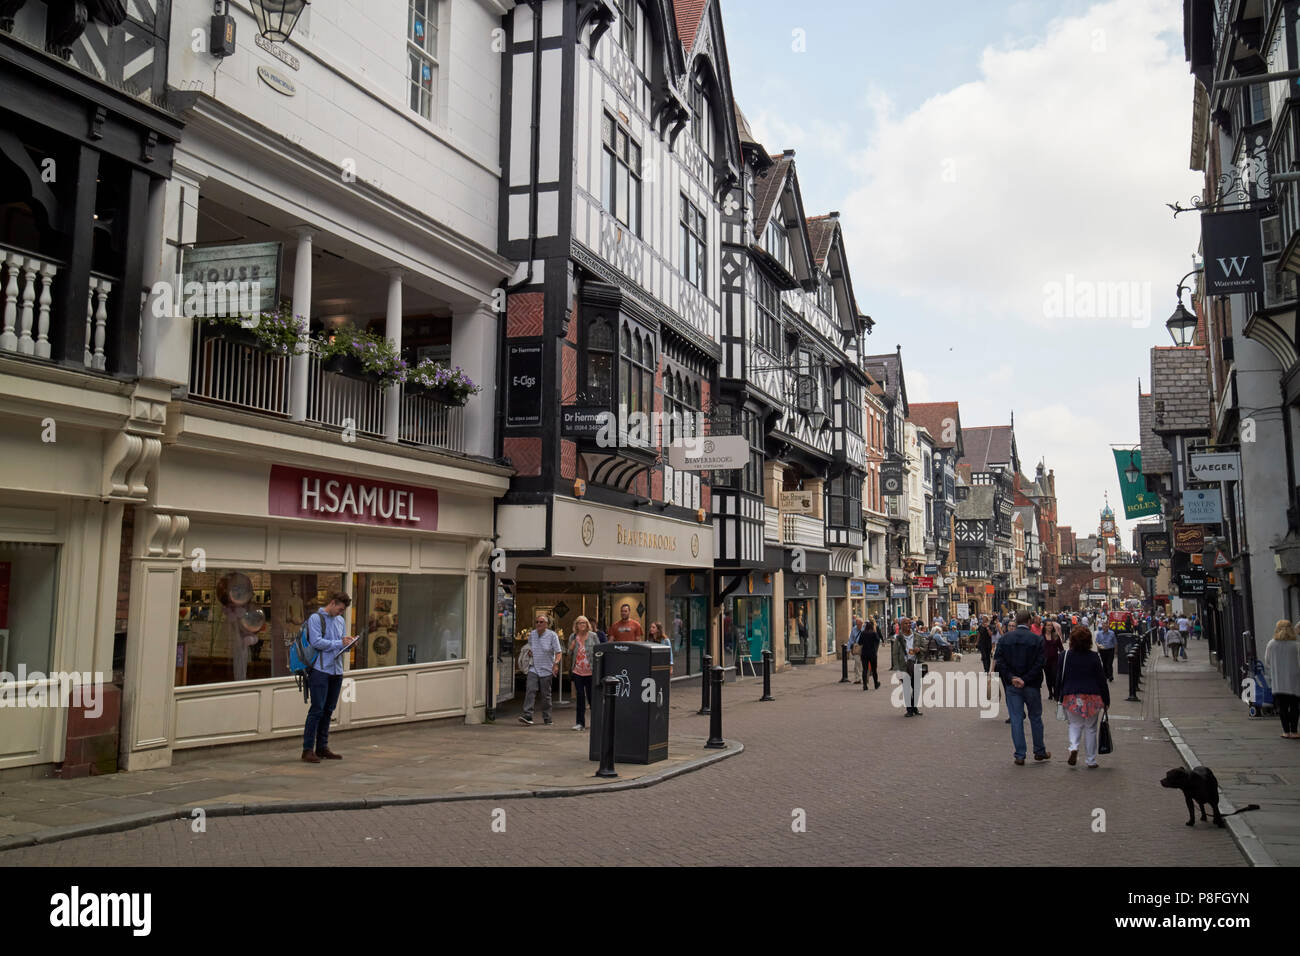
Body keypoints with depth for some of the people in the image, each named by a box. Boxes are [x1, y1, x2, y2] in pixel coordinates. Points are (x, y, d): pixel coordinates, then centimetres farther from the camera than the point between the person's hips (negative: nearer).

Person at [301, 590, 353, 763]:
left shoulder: (341, 621, 19)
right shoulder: (316, 618, -4)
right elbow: (316, 642, -15)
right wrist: (339, 643, -13)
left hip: (336, 671, 7)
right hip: (320, 671, -7)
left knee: (328, 710, 11)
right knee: (317, 710, -7)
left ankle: (322, 747, 18)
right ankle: (308, 749, -2)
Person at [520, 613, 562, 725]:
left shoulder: (552, 635, -3)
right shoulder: (532, 634, 8)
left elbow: (559, 652, -5)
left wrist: (556, 663, -20)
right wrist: (529, 653, 4)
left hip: (546, 670, -2)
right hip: (533, 668, 2)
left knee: (546, 695, 4)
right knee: (530, 691, -14)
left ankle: (547, 718, 15)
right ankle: (527, 715, -21)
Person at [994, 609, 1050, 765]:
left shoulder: (1004, 639, -1)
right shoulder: (1037, 639, -6)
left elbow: (999, 662, -7)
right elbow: (1040, 664, -12)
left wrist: (1011, 678, -11)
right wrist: (1025, 680, -12)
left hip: (1012, 686, 1)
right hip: (1032, 686, -1)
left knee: (1016, 719, 4)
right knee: (1035, 717, 15)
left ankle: (1020, 755, 5)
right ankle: (1039, 751, 26)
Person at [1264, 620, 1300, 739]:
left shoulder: (1271, 645, -2)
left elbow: (1267, 663, 6)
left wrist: (1270, 678, 18)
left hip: (1277, 683, 2)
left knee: (1282, 707, 6)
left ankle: (1286, 731, 7)